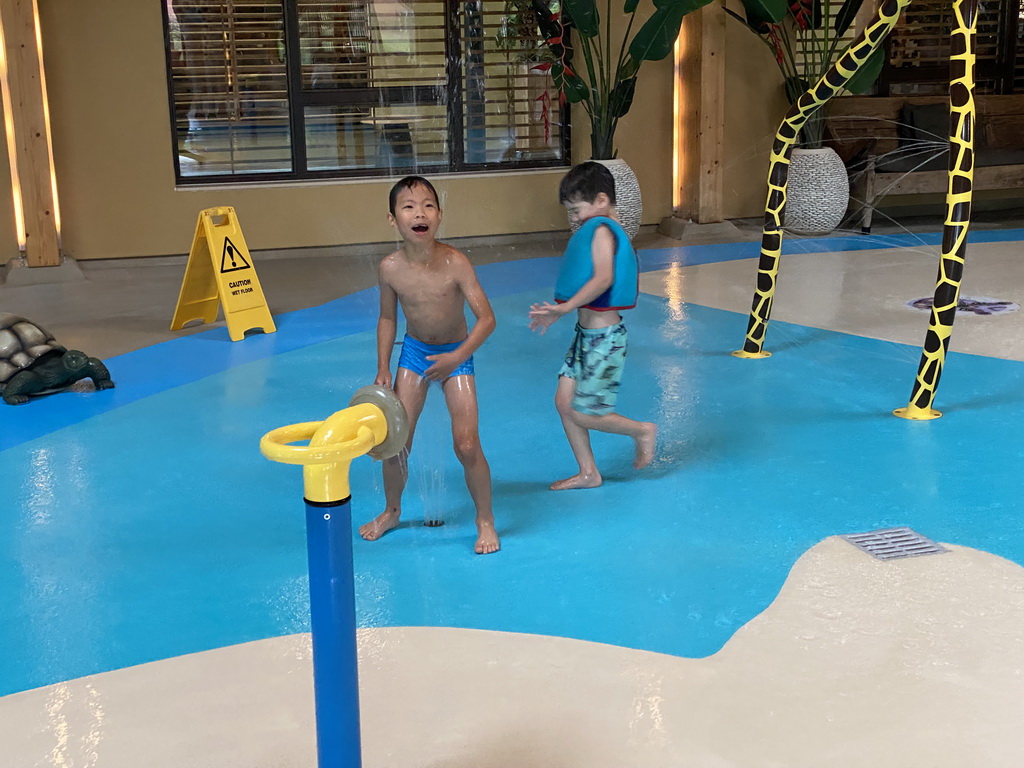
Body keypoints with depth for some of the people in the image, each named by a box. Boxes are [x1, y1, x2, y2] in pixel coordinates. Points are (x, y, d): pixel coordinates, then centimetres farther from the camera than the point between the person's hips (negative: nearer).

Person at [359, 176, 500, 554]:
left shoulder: (455, 263, -25)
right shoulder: (390, 268, -16)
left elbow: (487, 318, -21)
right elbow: (388, 318, 2)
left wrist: (457, 357, -27)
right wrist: (383, 369, -2)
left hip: (456, 354, -3)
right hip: (414, 352, 3)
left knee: (467, 445, -9)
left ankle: (485, 520, 12)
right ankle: (391, 511, 30)